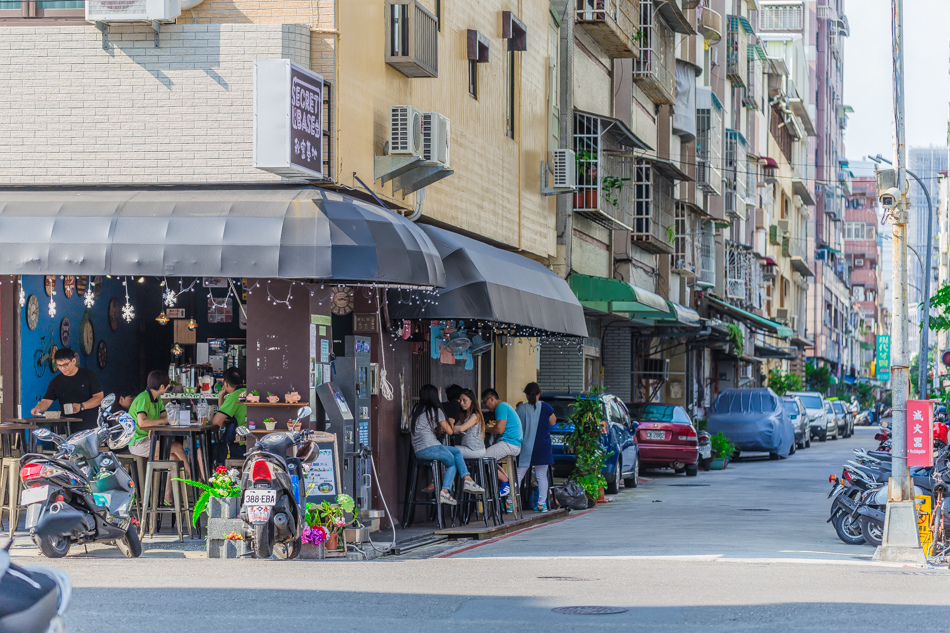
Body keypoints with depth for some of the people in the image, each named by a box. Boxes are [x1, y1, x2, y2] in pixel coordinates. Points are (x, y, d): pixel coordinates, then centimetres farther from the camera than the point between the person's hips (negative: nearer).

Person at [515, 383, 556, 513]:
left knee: (519, 475, 2)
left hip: (526, 447, -1)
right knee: (542, 476, 8)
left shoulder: (521, 409, -6)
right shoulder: (545, 407, -3)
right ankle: (541, 504, 6)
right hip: (543, 447, 1)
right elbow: (553, 422, 7)